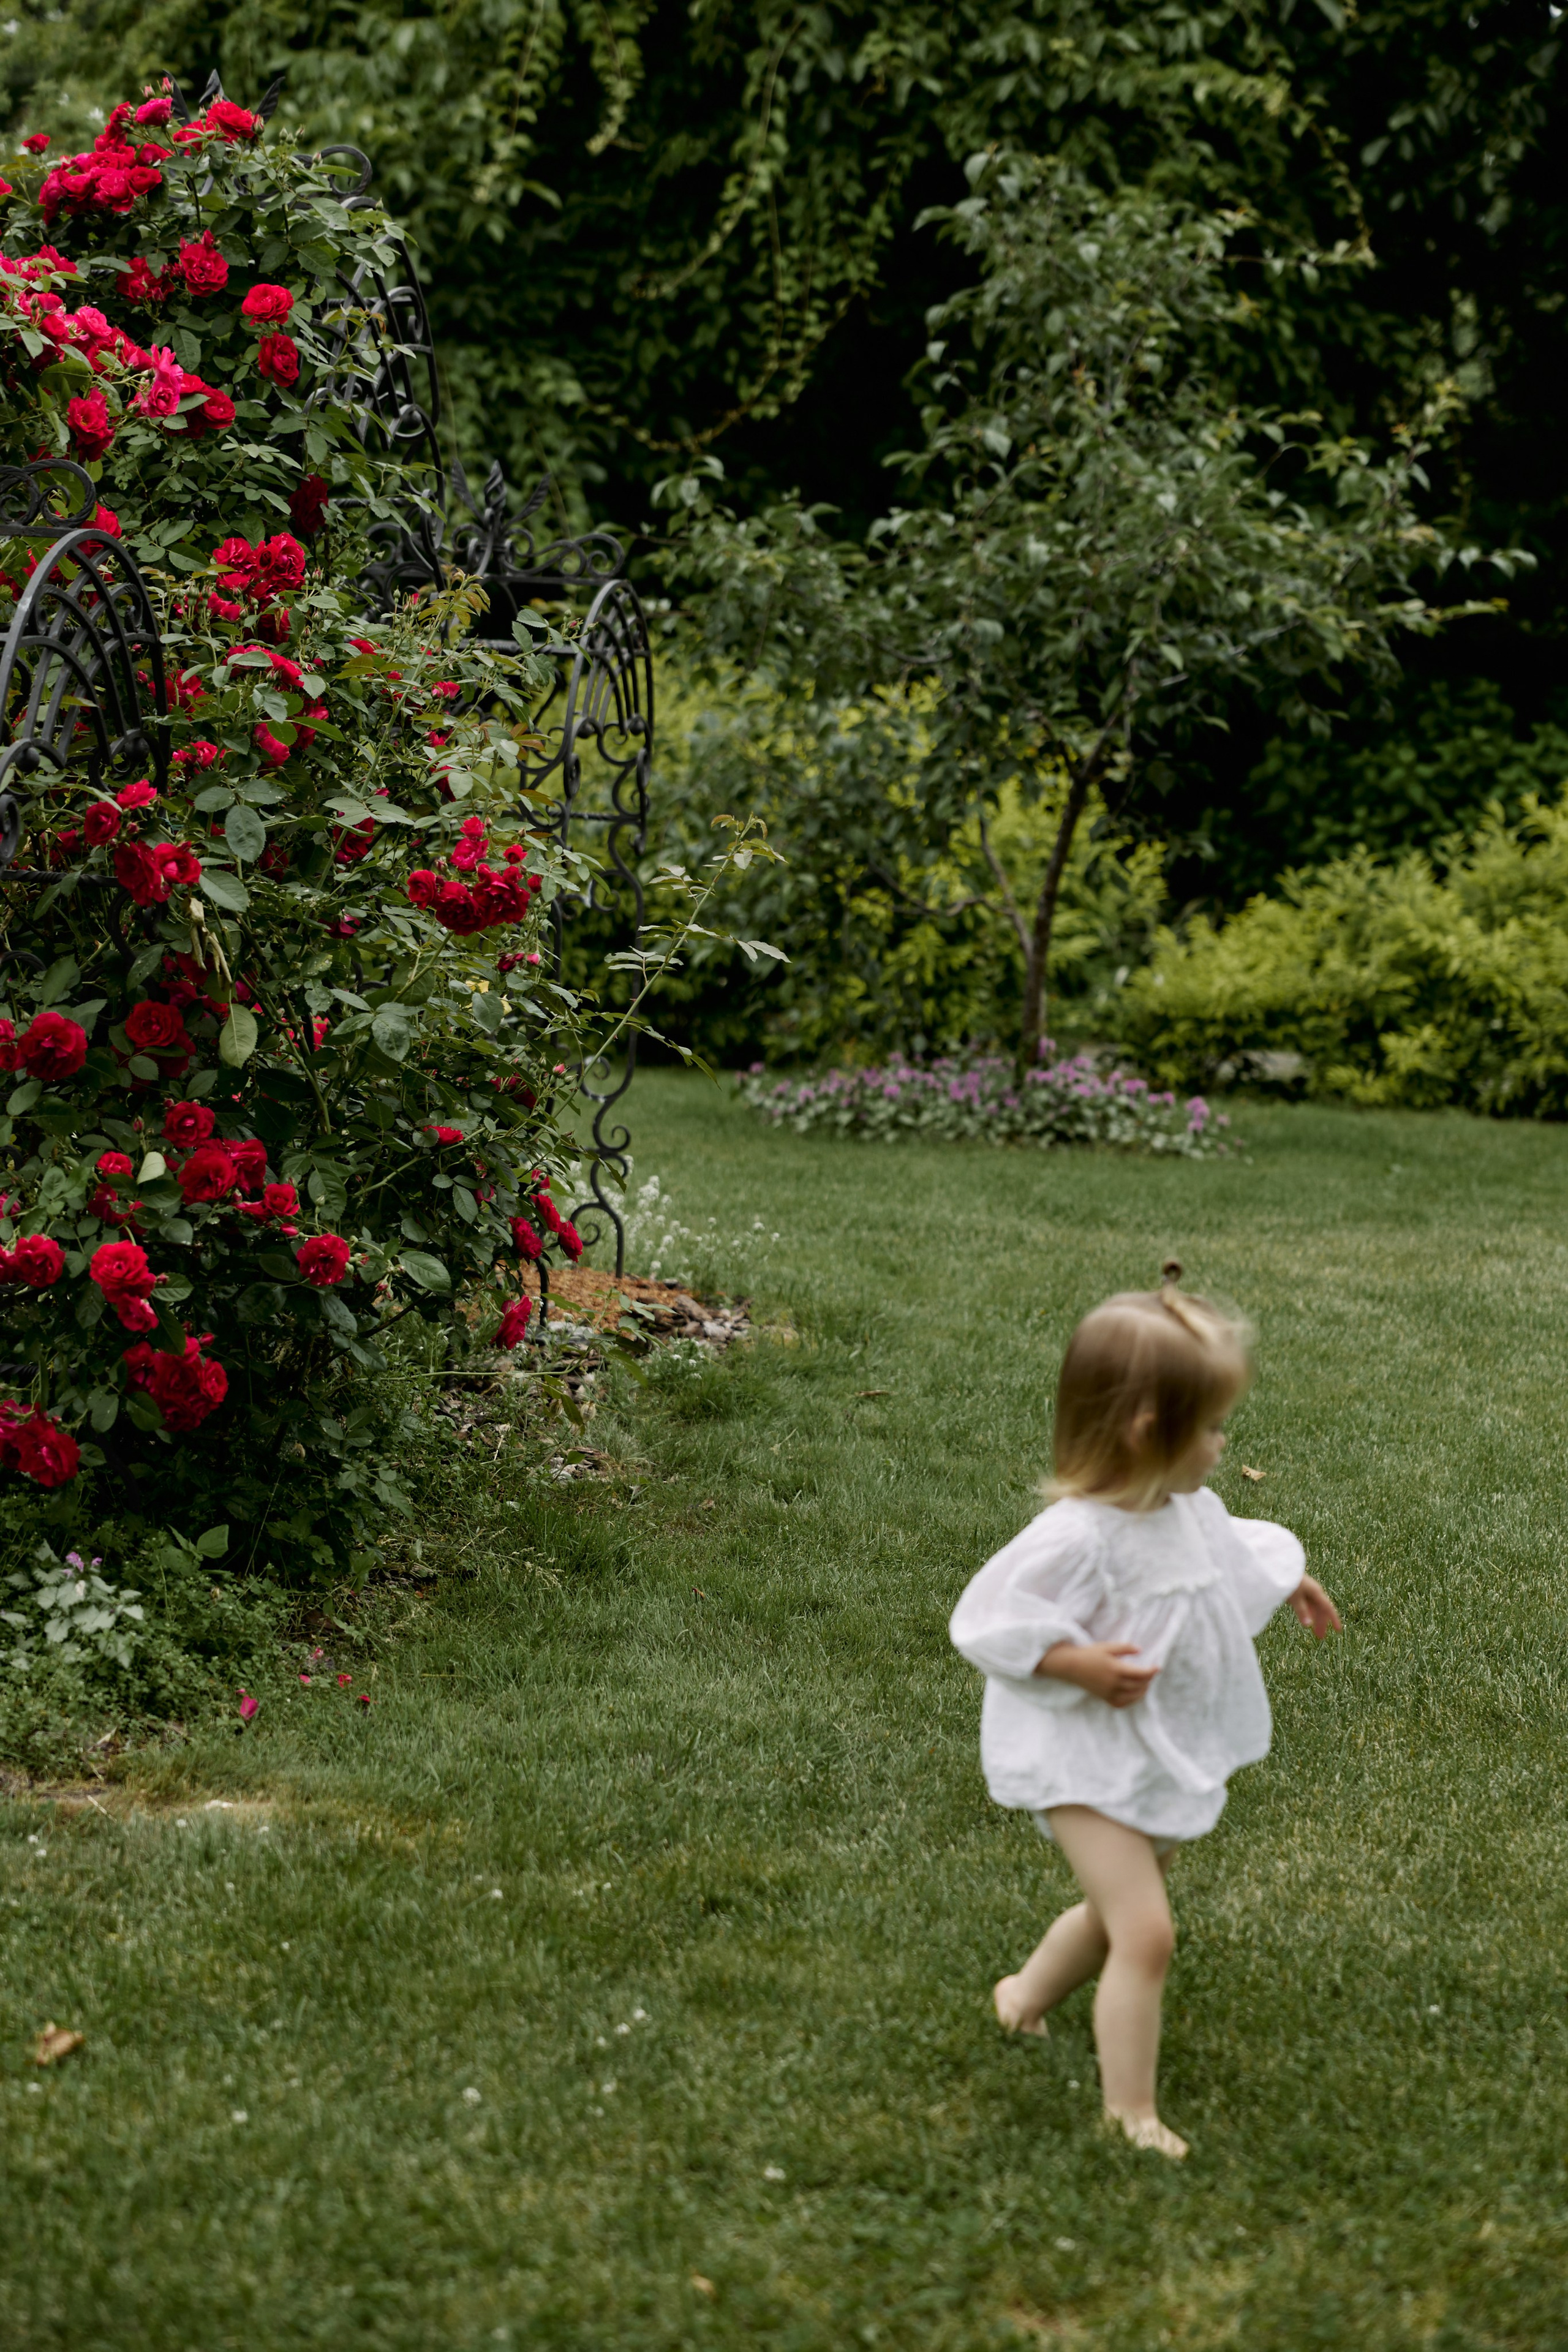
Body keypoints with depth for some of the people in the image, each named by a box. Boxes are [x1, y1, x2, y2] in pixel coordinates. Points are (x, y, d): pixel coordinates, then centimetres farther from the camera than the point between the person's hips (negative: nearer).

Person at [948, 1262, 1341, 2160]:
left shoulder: (1190, 1509, -3)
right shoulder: (1075, 1538, -30)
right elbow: (987, 1619, -26)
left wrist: (1288, 1578, 26)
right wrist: (1078, 1664, -31)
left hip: (1164, 1752, 9)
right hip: (1089, 1758, -9)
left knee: (1119, 1909, 27)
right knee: (1146, 1933, -13)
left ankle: (1026, 1997, 53)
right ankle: (1131, 2112, -1)